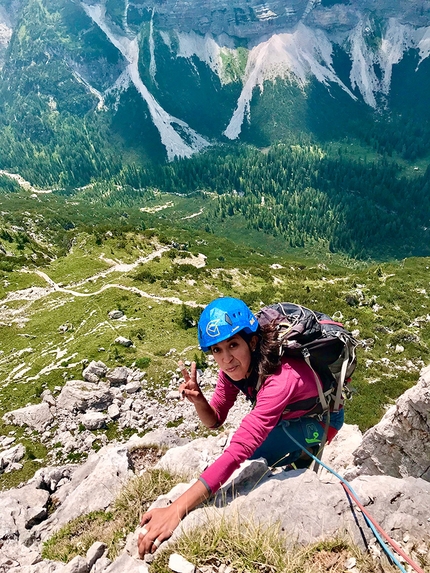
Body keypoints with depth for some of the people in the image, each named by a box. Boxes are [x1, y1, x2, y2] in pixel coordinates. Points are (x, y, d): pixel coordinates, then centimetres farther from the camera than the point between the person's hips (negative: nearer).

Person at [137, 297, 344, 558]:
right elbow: (215, 420, -11)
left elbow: (237, 452, -49)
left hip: (321, 418, -7)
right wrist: (198, 400, -35)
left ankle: (303, 454, 6)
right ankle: (300, 454, 24)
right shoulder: (235, 366, -19)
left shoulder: (279, 378, -42)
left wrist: (175, 510, -52)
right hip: (289, 414, 7)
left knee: (250, 455, -20)